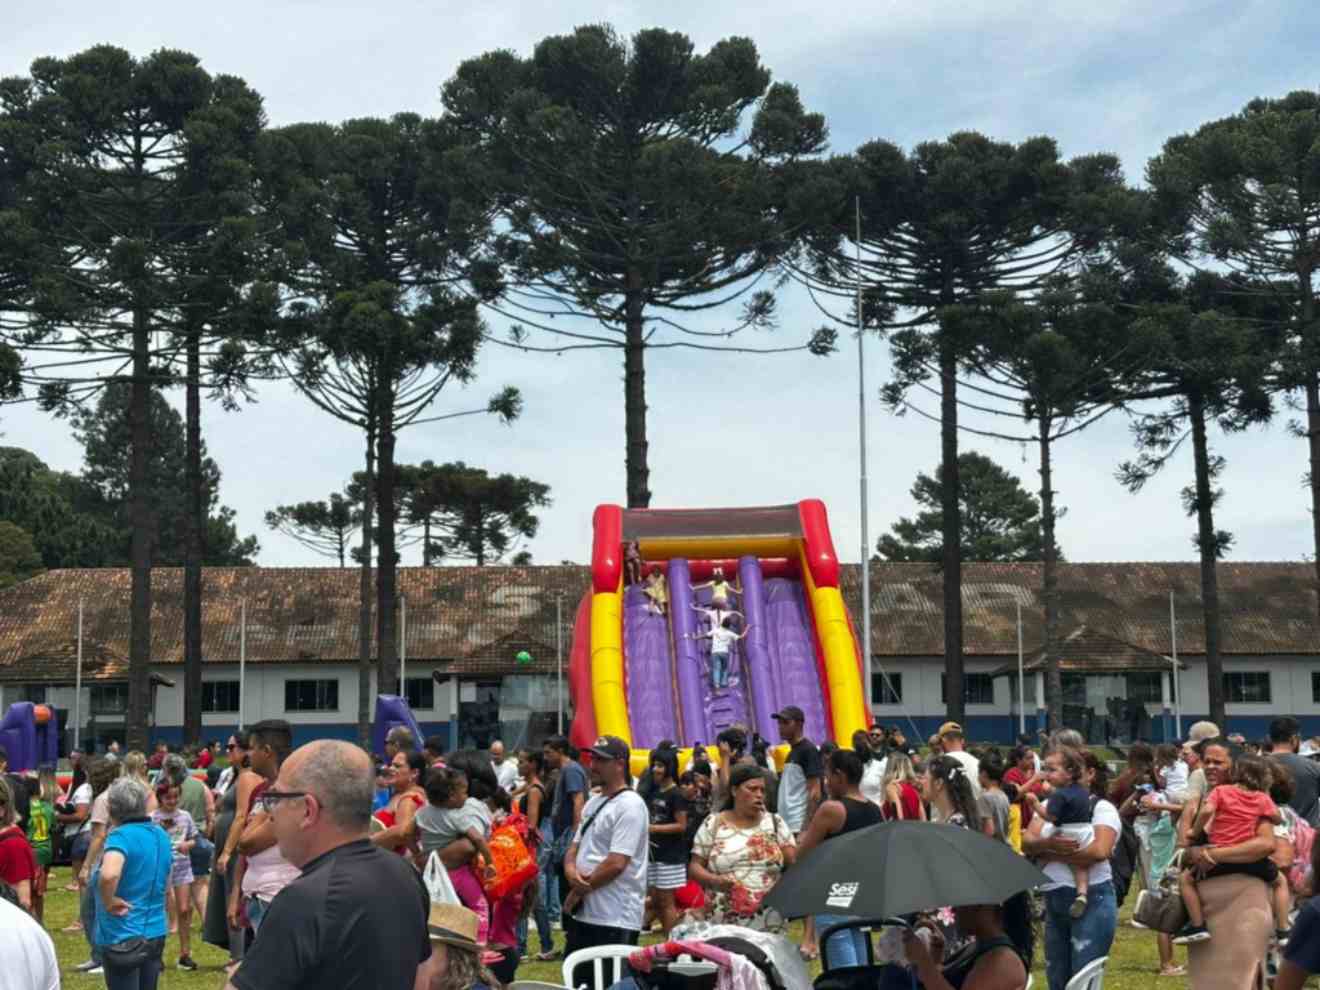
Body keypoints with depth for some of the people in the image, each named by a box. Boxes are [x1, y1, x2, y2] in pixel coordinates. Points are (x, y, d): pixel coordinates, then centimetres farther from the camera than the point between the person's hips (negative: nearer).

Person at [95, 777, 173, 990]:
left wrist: (108, 902, -21)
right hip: (155, 932, 7)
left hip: (123, 936, -7)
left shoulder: (121, 836, -18)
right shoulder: (161, 835, 8)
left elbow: (109, 874, -37)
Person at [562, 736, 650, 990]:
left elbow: (616, 864, -21)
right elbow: (575, 846, 18)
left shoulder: (629, 806, -14)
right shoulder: (593, 802, 15)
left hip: (615, 920, -10)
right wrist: (570, 870, -7)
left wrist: (577, 892, -9)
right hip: (583, 914, 10)